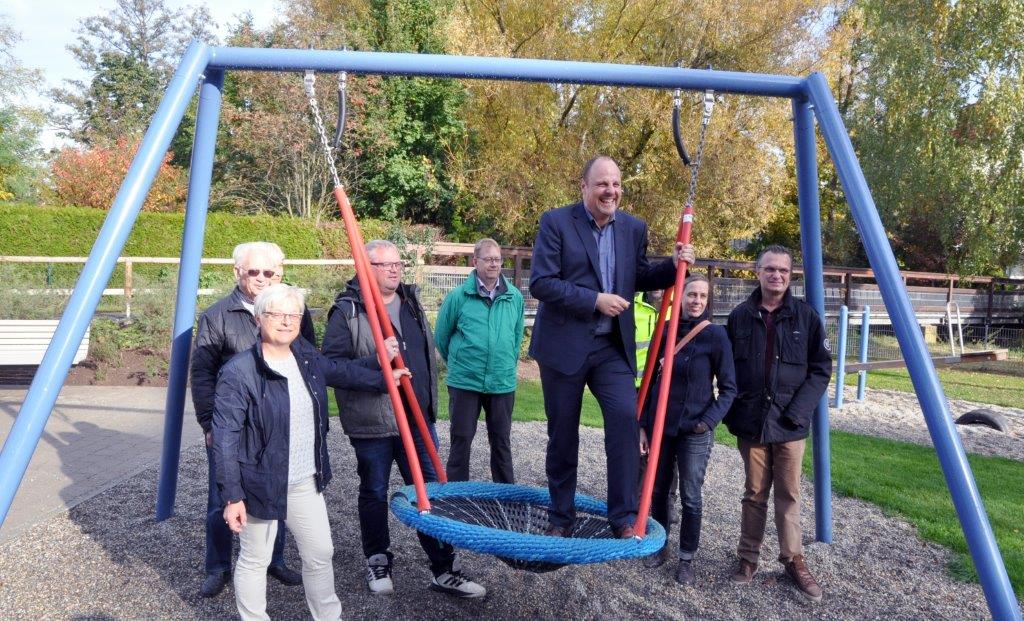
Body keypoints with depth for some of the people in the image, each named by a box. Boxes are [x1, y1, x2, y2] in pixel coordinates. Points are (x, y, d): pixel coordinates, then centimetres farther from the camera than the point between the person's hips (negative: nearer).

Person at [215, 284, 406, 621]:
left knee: (320, 554, 19)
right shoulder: (239, 371, -20)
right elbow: (225, 437, -19)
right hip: (261, 485, -6)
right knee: (254, 561, 12)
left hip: (306, 482, 7)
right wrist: (232, 495, -19)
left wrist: (382, 377, 28)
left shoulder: (307, 356, 0)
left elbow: (341, 372, 22)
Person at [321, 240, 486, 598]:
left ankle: (445, 570, 17)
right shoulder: (348, 311, -10)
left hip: (418, 419, 5)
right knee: (374, 493, 12)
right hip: (372, 422, -5)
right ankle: (377, 562, 32)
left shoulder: (411, 302, 10)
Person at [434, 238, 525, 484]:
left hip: (503, 382, 2)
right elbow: (441, 337, 6)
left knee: (501, 440, 13)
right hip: (464, 381, -2)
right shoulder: (458, 296, -7)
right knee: (461, 439, 8)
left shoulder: (515, 297, 1)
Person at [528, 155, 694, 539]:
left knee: (626, 417, -15)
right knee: (562, 432, 7)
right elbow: (540, 283, -13)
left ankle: (624, 516, -1)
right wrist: (595, 299, -18)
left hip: (614, 346, 3)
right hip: (563, 345, -3)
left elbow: (640, 278, 17)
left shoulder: (634, 228, 8)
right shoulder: (556, 222, -6)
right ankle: (561, 517, 25)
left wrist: (673, 265, -2)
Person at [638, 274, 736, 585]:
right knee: (658, 491, 13)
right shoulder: (665, 330, 2)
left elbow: (728, 388, -5)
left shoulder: (715, 335, -9)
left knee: (690, 497, 5)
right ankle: (660, 546, 32)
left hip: (694, 431, -3)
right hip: (660, 426, 4)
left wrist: (709, 422, -18)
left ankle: (687, 559, 22)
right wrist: (643, 426, 4)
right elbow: (651, 381, 7)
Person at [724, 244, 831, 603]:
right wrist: (730, 415, 0)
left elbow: (821, 368, 0)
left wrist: (798, 411, -10)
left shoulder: (806, 316, -1)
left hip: (790, 424, -1)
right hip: (750, 422, 1)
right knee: (754, 494, 10)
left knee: (789, 495, 7)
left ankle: (793, 560, 22)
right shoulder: (739, 316, 2)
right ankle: (748, 558, 22)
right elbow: (727, 369, 7)